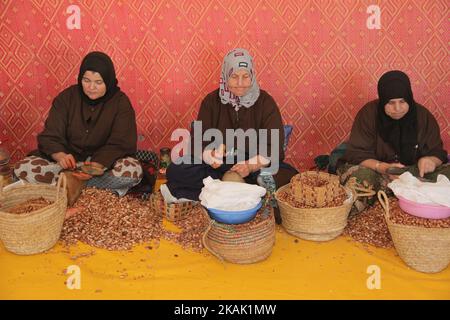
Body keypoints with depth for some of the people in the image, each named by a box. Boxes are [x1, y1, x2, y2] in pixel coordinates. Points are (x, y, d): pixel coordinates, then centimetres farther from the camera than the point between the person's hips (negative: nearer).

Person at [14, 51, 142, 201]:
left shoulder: (120, 102, -7)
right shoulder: (67, 97, -1)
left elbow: (118, 144, -14)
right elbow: (50, 137, -6)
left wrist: (94, 167, -32)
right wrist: (61, 156, -29)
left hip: (103, 162, -2)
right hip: (70, 160, 3)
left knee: (133, 171, -33)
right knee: (22, 169, -21)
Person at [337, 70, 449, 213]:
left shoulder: (423, 116, -2)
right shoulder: (369, 113, -11)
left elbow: (437, 152, 1)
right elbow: (357, 153, -13)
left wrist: (430, 160, -24)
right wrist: (382, 167, -31)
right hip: (377, 171, -4)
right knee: (358, 175, -36)